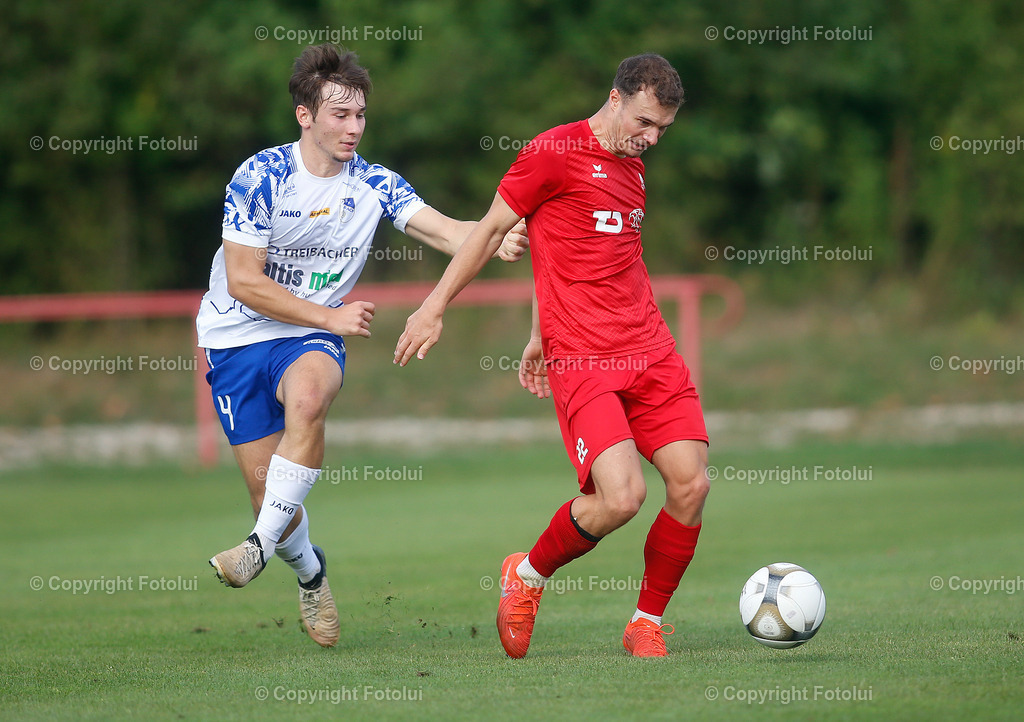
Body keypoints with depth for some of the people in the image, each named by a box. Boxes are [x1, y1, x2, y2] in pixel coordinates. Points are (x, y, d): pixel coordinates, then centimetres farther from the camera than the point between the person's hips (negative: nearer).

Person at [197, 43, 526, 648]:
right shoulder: (261, 177, -13)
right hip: (238, 337, -1)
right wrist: (330, 316, -15)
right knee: (264, 482, -5)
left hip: (310, 339, 1)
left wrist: (497, 240, -38)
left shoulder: (375, 185, -3)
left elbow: (448, 232, -16)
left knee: (308, 398, -35)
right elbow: (244, 281, -14)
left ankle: (262, 544, -30)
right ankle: (310, 571, 27)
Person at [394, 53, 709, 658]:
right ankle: (527, 577, 9)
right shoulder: (555, 152, -5)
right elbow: (493, 228, 3)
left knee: (691, 484, -5)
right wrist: (436, 306, 5)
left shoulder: (633, 167, 18)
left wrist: (540, 335, 29)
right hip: (583, 359, -7)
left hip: (651, 350, 7)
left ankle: (648, 624, 14)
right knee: (621, 496, -20)